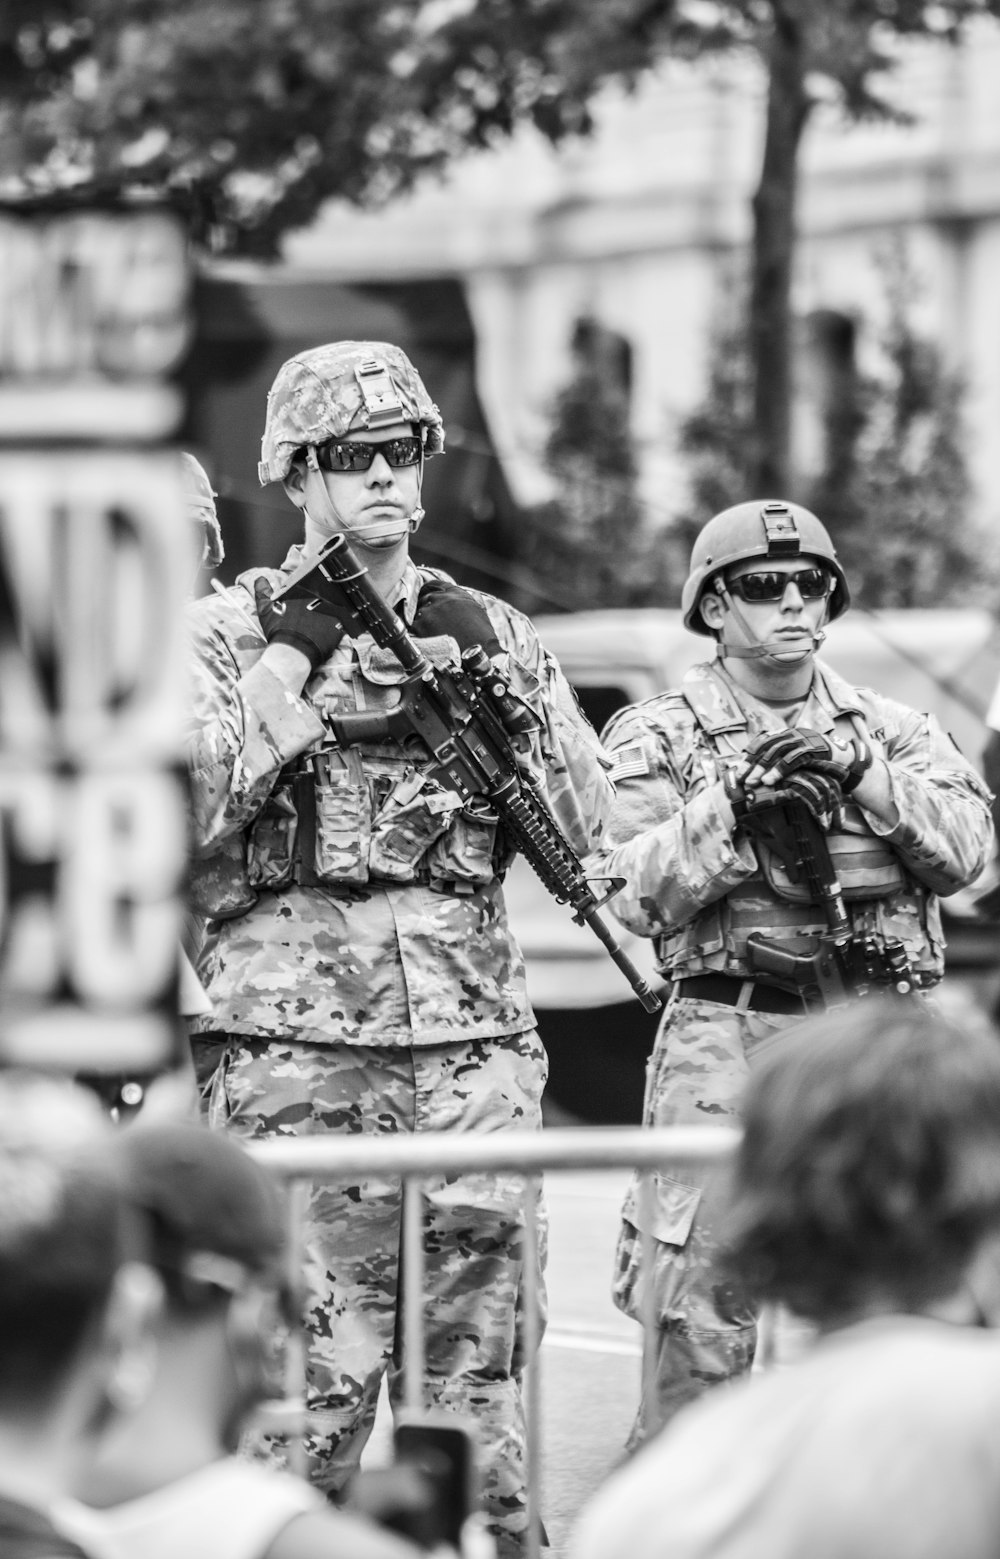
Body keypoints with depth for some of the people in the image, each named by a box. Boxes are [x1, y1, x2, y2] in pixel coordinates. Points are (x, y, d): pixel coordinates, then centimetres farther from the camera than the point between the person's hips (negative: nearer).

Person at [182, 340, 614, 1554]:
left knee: (478, 1353, 4)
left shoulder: (485, 631, 16)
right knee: (316, 1366, -5)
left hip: (474, 1036, 3)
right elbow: (183, 816, -8)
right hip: (295, 1035, -3)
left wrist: (503, 691, -1)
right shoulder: (228, 634, 5)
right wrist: (291, 667, -11)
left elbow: (586, 828, 13)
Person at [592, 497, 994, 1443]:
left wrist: (858, 772, -12)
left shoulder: (893, 732, 15)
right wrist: (736, 803, -15)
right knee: (704, 1321, -8)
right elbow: (638, 894, -4)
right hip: (727, 1038, -3)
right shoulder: (657, 737, 7)